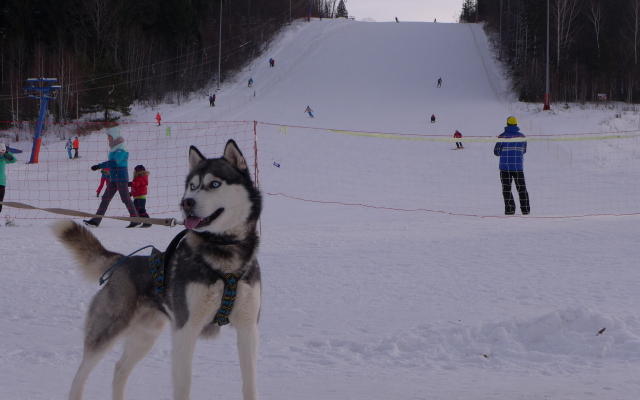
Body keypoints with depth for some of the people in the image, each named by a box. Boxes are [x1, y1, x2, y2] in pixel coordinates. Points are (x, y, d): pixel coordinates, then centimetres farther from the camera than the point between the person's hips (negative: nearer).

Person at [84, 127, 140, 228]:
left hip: (121, 178, -9)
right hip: (113, 178, 9)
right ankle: (95, 221, 4)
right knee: (106, 198, 5)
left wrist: (99, 166, -24)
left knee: (125, 198, -7)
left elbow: (114, 162, -24)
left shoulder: (121, 148, -13)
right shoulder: (114, 147, 16)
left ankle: (135, 220, -1)